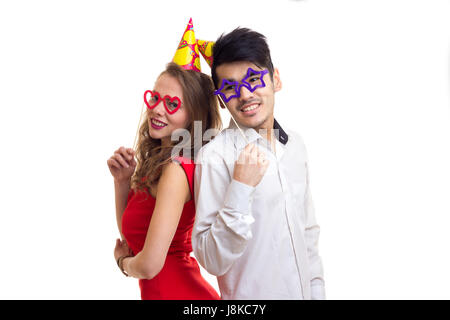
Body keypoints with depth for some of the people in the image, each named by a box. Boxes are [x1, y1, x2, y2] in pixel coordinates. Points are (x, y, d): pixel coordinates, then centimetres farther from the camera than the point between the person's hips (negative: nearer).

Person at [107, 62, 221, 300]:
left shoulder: (176, 170, -23)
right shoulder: (156, 162, 4)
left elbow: (150, 265, -27)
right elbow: (128, 233, 12)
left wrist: (124, 262, -6)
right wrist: (122, 181, -3)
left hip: (174, 292, -8)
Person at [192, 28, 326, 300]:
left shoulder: (295, 144, 3)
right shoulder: (215, 157, -18)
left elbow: (308, 231, 12)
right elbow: (213, 262, -21)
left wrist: (317, 290, 7)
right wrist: (241, 189, -28)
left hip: (304, 291, 6)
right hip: (250, 296, -5)